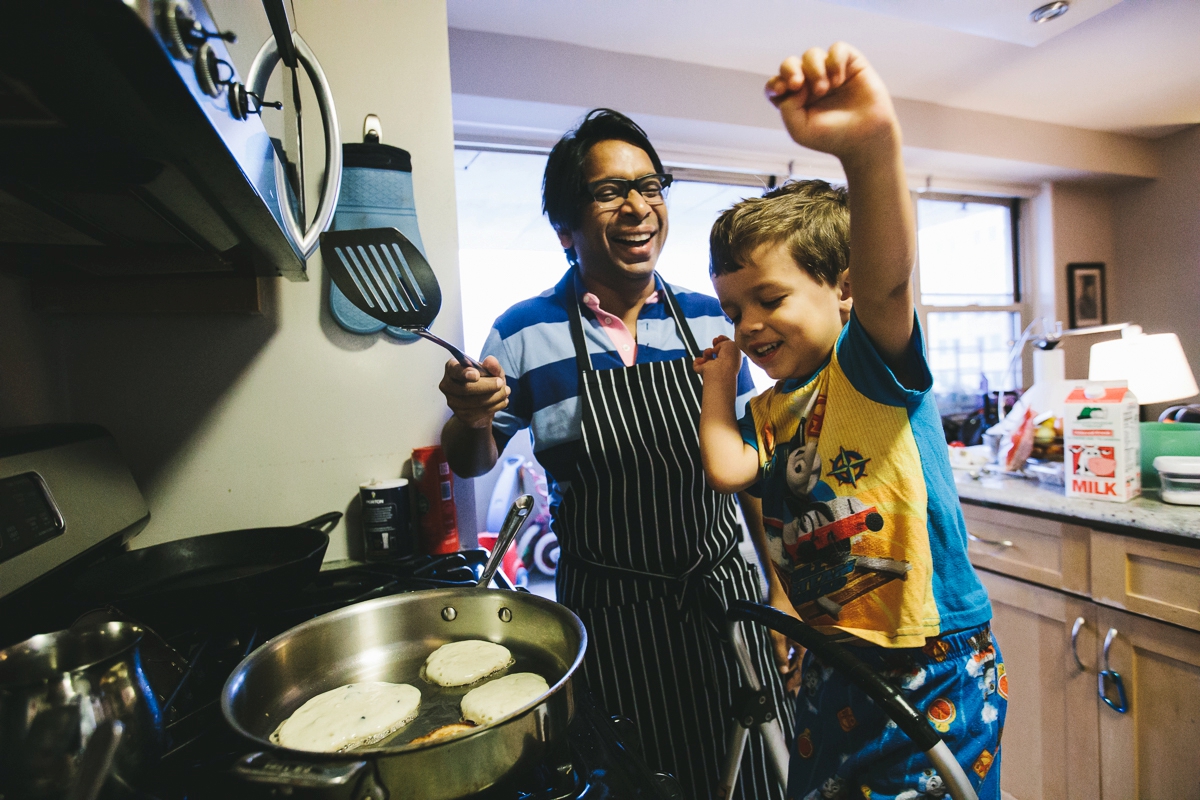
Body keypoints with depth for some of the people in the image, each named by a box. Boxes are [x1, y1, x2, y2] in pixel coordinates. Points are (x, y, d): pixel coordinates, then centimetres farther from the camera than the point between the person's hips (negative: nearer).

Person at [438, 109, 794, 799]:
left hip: (723, 591, 3)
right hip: (608, 614, -2)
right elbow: (474, 462, 4)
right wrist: (471, 418, -19)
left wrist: (780, 587, 6)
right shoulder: (524, 333, -7)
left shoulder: (711, 321, -1)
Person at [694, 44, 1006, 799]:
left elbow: (887, 279, -35)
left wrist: (872, 147, -51)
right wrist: (719, 382, -3)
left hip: (938, 664, -6)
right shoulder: (768, 412, 2)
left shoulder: (870, 362, -15)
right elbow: (727, 467, -15)